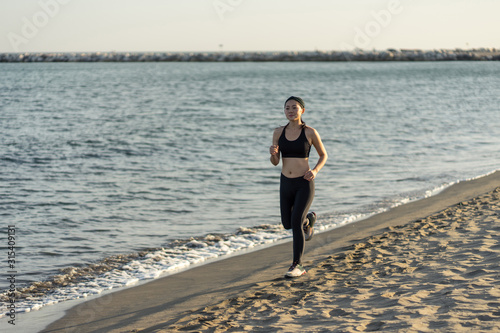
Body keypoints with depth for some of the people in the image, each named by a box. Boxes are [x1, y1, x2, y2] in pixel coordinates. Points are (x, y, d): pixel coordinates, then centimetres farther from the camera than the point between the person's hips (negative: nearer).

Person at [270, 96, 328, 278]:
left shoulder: (310, 132, -7)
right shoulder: (279, 132, 2)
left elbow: (323, 155, 6)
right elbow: (275, 162, 6)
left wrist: (314, 170, -13)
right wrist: (273, 153, -18)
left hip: (304, 184, -5)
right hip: (286, 183, 5)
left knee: (296, 223, -17)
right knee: (287, 224, 16)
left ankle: (297, 265, -4)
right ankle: (308, 220, 50)